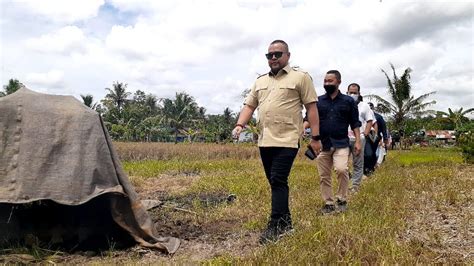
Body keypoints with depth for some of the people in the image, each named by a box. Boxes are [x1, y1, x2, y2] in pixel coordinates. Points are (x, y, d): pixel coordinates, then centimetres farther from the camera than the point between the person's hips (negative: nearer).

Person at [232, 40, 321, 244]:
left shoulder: (301, 77, 1)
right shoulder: (260, 81, 17)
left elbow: (311, 107, -3)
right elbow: (249, 106, 13)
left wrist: (315, 137, -7)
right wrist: (240, 125, -5)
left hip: (287, 140, -6)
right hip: (264, 141, 6)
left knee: (278, 181, -12)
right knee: (275, 183, 12)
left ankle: (275, 226, -4)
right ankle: (285, 223, 24)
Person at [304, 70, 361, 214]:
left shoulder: (348, 101, 6)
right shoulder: (318, 101, 9)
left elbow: (355, 123, 7)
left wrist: (357, 141, -1)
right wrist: (303, 126, -16)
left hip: (341, 144, -2)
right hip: (322, 144, 2)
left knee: (342, 169, -21)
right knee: (324, 176, 5)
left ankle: (341, 200, 0)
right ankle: (328, 203, 18)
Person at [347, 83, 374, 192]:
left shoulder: (364, 106, 10)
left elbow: (369, 121, 6)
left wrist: (365, 134, -6)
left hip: (359, 139, -1)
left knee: (358, 164, 2)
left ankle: (355, 186, 9)